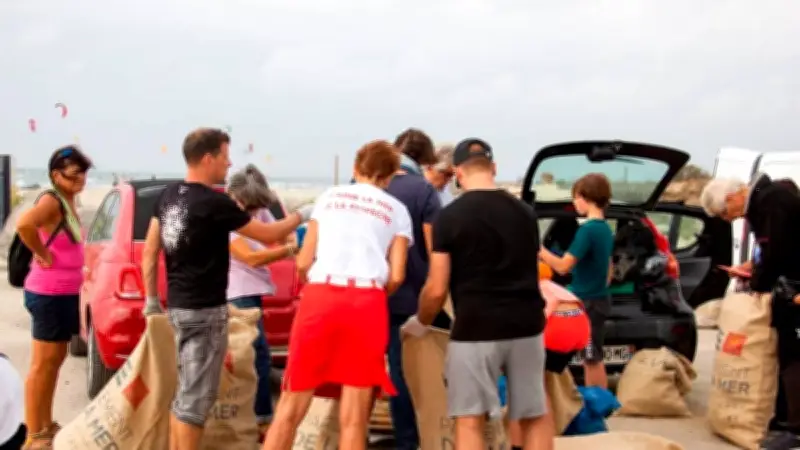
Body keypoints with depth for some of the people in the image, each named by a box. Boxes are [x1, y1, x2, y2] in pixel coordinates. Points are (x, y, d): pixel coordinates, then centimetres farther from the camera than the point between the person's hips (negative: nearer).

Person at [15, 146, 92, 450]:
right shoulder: (51, 201, -17)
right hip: (49, 294, -9)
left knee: (55, 360, 16)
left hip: (65, 293, 9)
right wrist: (42, 255, -24)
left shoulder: (68, 203, 11)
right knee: (43, 364, -3)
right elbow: (24, 224, -37)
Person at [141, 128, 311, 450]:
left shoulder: (169, 196, 7)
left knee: (186, 392, 17)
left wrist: (152, 299, 17)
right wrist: (302, 215, 8)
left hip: (179, 306, 9)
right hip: (205, 311, -9)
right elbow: (269, 235, -8)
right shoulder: (214, 203, -17)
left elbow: (149, 253, 10)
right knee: (195, 397, -3)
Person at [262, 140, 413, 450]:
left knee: (290, 408, 7)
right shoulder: (397, 210, 16)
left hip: (320, 297, 1)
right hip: (367, 304, 0)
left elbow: (303, 262, 13)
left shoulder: (329, 196, 19)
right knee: (353, 418, 4)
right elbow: (396, 277, 5)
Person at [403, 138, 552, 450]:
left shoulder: (450, 216, -6)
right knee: (535, 416, 14)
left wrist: (420, 322, 13)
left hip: (476, 329, -4)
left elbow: (436, 289, -6)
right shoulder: (525, 212, 9)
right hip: (525, 325, 5)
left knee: (470, 420, 2)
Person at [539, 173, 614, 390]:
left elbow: (563, 266, -23)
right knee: (591, 358, 16)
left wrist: (539, 249, -16)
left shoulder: (587, 229, -20)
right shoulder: (605, 229, 8)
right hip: (598, 298, 9)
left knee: (592, 360, 0)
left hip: (589, 302, -9)